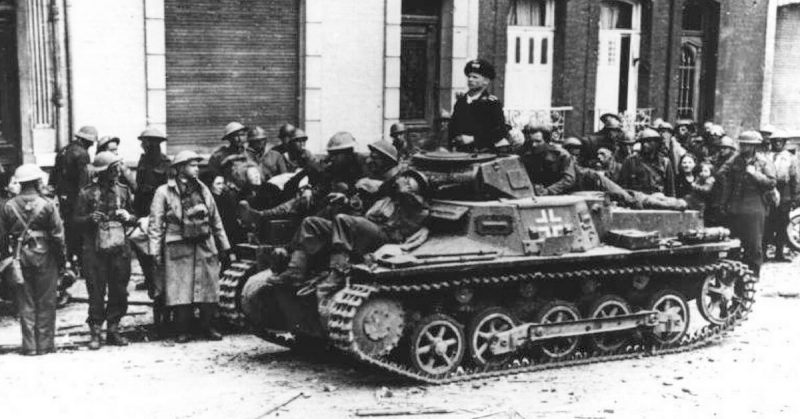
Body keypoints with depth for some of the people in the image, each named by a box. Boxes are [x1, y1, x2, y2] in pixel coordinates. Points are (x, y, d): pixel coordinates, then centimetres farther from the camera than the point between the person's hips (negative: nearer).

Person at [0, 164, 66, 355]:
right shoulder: (47, 205, -8)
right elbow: (57, 235, -8)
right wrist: (62, 259, 1)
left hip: (20, 257, 2)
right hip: (44, 256, -2)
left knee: (25, 302, 9)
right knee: (46, 302, 6)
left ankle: (29, 346, 9)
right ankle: (45, 344, 8)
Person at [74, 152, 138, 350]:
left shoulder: (123, 190, 8)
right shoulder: (87, 193, -2)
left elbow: (134, 219, 15)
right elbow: (77, 220, 1)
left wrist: (127, 217, -7)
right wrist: (90, 218, -19)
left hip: (120, 249, 3)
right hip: (95, 250, -3)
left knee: (119, 291, 4)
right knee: (96, 292, -1)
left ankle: (113, 330, 16)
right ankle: (96, 332, 7)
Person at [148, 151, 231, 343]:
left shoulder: (203, 189, 13)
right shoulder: (164, 192, 0)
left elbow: (216, 220, 17)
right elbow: (155, 224, -2)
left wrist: (224, 247, 14)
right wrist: (155, 252, -9)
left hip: (205, 246, 4)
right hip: (178, 248, -4)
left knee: (209, 289, 3)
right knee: (181, 291, -4)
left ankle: (207, 327, 13)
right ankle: (182, 331, 6)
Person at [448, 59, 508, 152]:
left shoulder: (492, 103, -1)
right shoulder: (460, 101, 16)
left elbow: (501, 131, -8)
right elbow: (452, 127, 21)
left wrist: (473, 139, -12)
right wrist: (452, 145, 5)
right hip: (461, 153, 4)